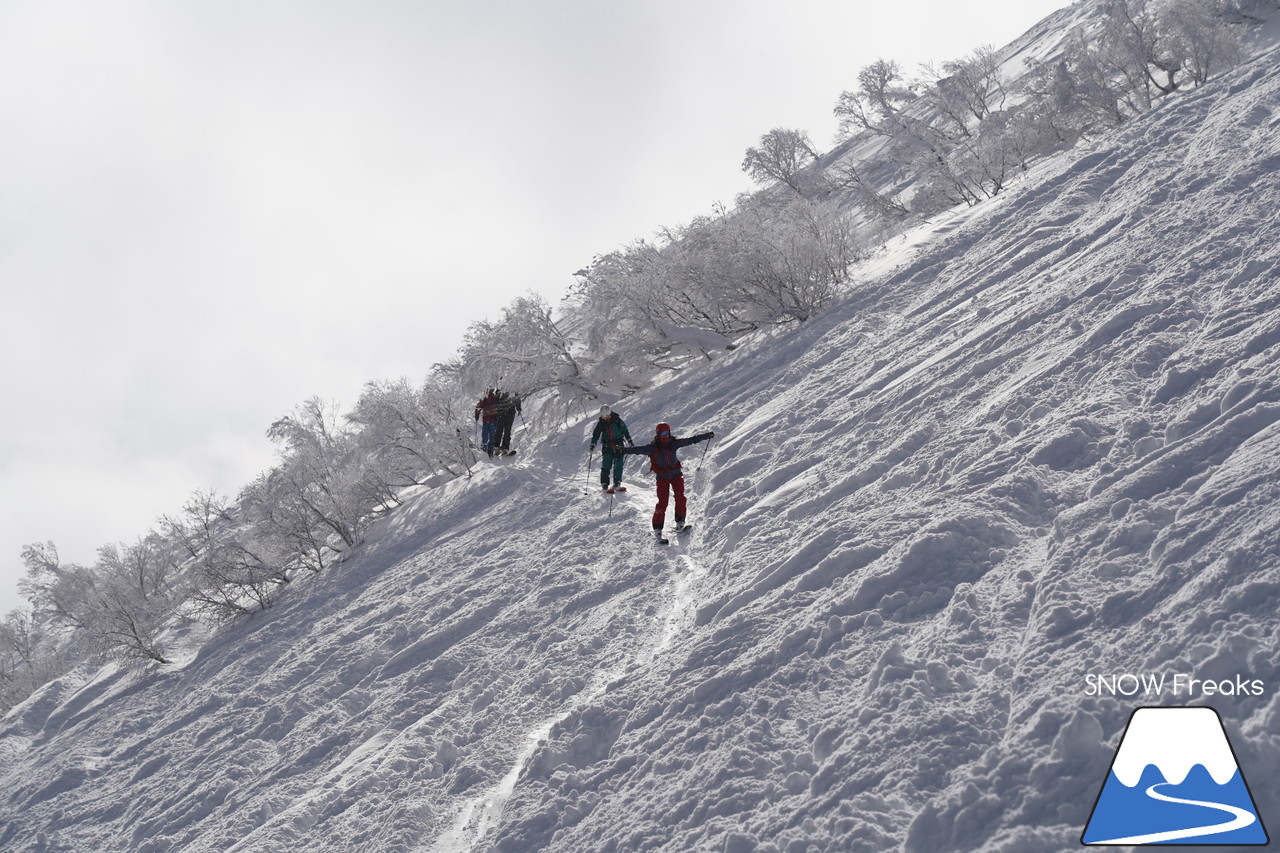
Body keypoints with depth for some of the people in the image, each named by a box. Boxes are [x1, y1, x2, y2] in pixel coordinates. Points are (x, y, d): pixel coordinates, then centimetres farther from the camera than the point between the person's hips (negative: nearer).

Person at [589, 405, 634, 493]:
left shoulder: (617, 420, -2)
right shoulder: (600, 423, 1)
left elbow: (625, 430, 9)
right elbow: (595, 434, 8)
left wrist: (630, 441, 11)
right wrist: (593, 445, -2)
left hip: (618, 446, 0)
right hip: (607, 446, 0)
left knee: (618, 465, -5)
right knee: (606, 466, -7)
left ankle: (617, 484, -1)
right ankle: (604, 484, -3)